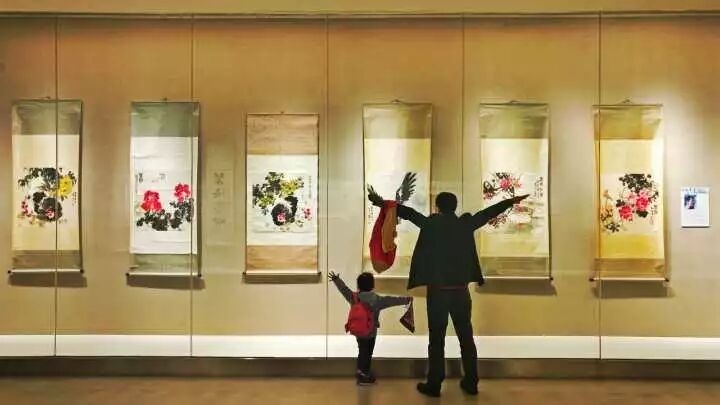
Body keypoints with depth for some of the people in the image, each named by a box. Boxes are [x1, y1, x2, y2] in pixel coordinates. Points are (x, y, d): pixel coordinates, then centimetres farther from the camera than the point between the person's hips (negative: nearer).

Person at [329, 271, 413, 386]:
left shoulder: (354, 297, -5)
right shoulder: (377, 300, -18)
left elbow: (344, 289, 6)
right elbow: (392, 300, -14)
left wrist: (337, 280, 20)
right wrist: (406, 299, -6)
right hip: (370, 332, -5)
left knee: (362, 351, 20)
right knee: (367, 353, 7)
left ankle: (360, 371, 34)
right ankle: (364, 376, 15)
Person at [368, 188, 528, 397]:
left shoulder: (431, 223, -7)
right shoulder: (466, 224, 2)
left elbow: (408, 212, -5)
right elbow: (488, 212, 13)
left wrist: (381, 202, 0)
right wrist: (511, 201, 26)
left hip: (437, 291, -3)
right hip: (461, 291, 3)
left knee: (437, 339, 5)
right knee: (466, 337, 13)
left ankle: (434, 385, 11)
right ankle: (471, 383, 22)